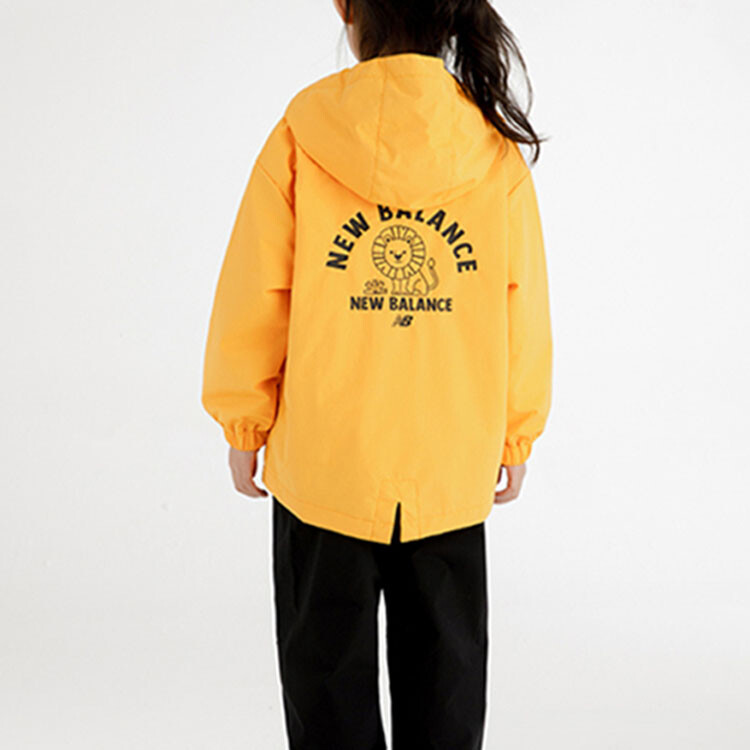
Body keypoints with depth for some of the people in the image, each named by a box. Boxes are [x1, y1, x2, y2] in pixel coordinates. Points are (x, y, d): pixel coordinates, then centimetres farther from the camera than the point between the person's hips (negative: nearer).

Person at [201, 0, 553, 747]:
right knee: (444, 668, 17)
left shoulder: (300, 137, -10)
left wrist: (243, 424, 6)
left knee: (328, 665, 15)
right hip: (452, 465, 2)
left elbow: (253, 301, -7)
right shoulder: (496, 152, -5)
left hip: (323, 460, -1)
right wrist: (516, 435, 12)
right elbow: (523, 314, -1)